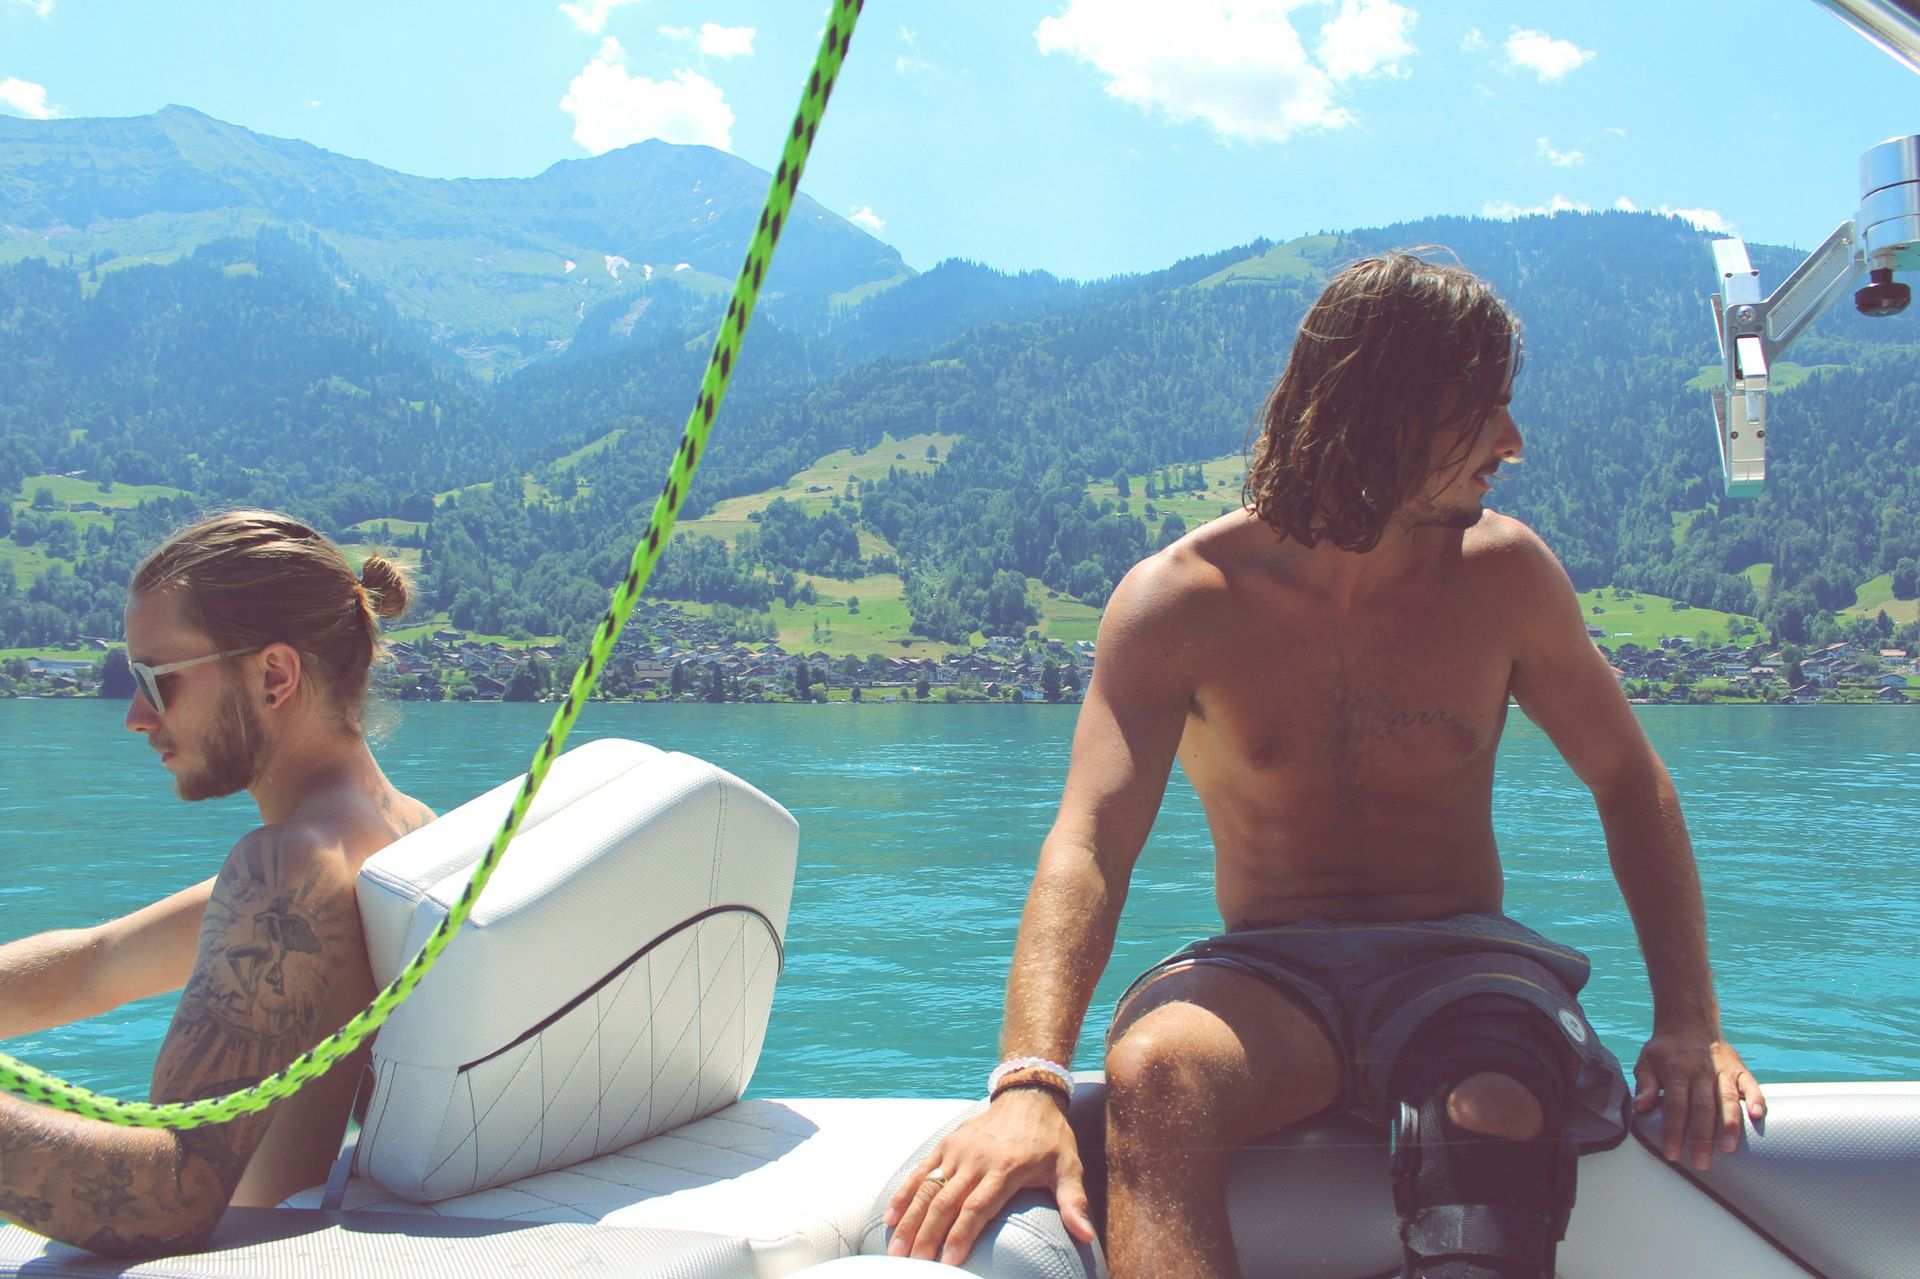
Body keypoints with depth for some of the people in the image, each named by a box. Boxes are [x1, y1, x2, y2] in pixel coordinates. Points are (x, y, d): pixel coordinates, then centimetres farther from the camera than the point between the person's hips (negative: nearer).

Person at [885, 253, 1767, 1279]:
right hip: (1267, 969, -1)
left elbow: (1628, 781, 11)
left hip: (1460, 961, 1)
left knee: (1495, 1112, -35)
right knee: (1153, 1067, -35)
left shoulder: (1503, 573, 0)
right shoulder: (1179, 599, -8)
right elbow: (1090, 841, -18)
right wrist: (1030, 1083, -34)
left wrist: (1689, 1020, 0)